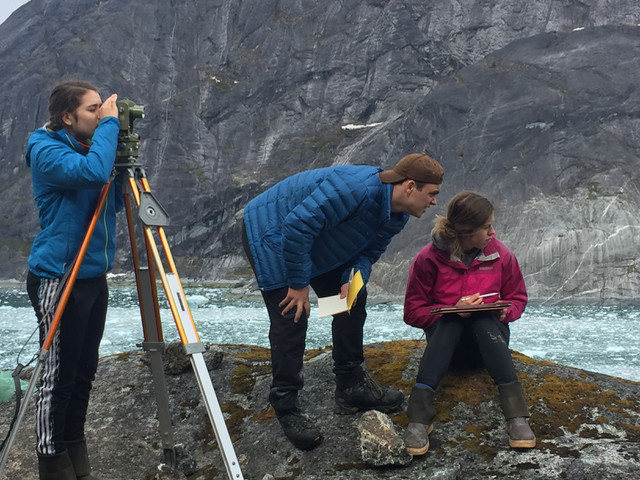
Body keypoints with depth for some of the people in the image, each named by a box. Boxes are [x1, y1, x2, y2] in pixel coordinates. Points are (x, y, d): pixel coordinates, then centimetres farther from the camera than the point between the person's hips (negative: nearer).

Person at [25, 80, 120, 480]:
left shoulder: (87, 146, 11)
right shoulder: (47, 151, -13)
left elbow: (115, 201, 15)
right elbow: (92, 172, -32)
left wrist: (124, 158, 2)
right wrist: (110, 124, -21)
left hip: (93, 276, 8)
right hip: (58, 279, -8)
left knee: (84, 371, 13)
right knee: (58, 375, -2)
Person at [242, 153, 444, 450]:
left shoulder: (397, 217, -6)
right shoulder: (357, 188, -37)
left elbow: (367, 252, 2)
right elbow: (298, 225, -37)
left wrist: (353, 280, -22)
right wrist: (299, 284, -27)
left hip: (318, 242, 9)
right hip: (271, 233, -9)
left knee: (353, 303, 8)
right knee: (291, 318, -13)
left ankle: (351, 387, 20)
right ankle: (286, 409, -1)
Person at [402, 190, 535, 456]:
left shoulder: (500, 255, -3)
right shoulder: (429, 259, -10)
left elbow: (517, 298, 10)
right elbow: (413, 311, -8)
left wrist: (505, 311, -13)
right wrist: (452, 311, -22)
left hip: (488, 335, 1)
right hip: (446, 336, -1)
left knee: (484, 319, -33)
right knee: (450, 321, -35)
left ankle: (517, 415, -49)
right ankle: (419, 418, -51)